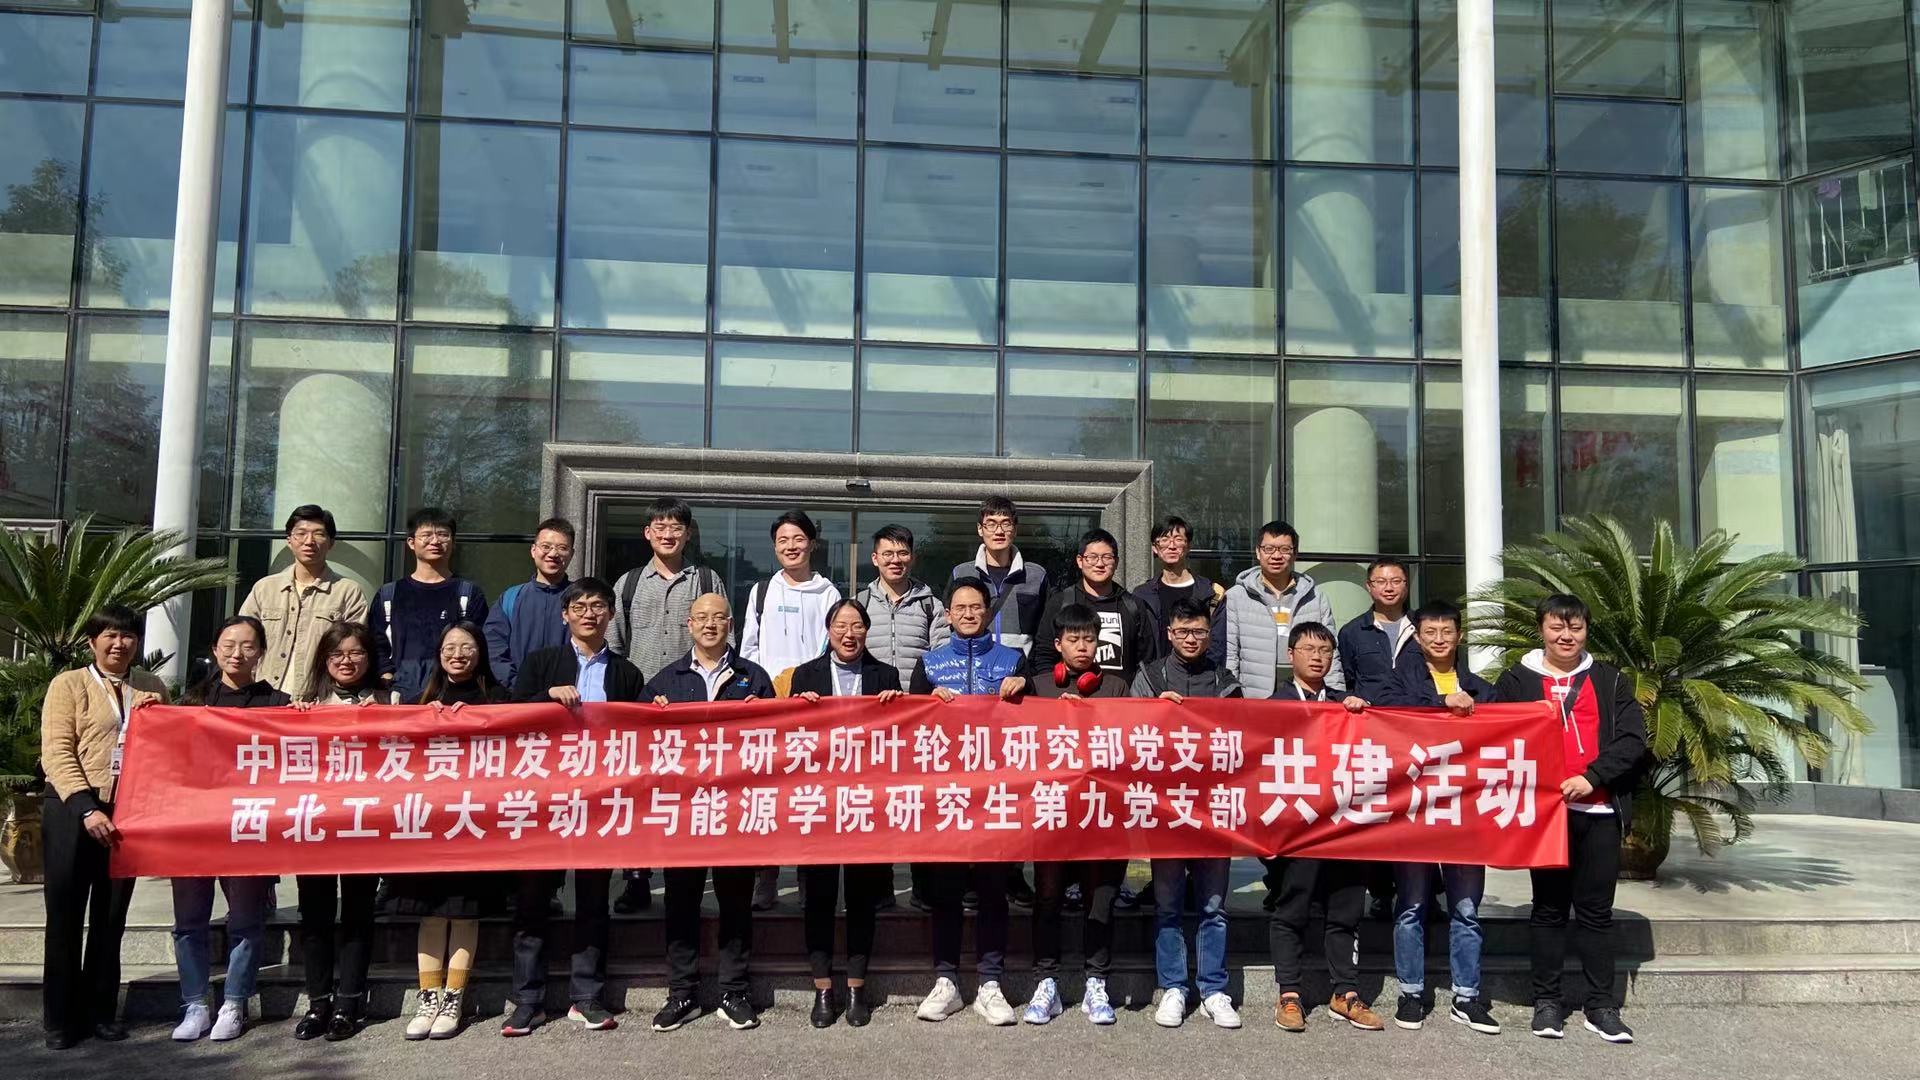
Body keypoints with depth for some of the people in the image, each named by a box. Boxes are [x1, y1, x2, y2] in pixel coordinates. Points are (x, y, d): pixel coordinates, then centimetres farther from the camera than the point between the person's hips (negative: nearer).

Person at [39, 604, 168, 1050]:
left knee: (111, 917, 10)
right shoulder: (68, 684, 1)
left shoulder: (153, 688, 14)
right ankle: (60, 1018, 14)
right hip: (73, 809, -3)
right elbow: (57, 753, -9)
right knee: (66, 915, 4)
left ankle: (101, 1011, 20)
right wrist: (87, 808, -20)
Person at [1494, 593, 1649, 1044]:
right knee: (1549, 908, 7)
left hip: (1599, 810, 1)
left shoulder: (1611, 680, 9)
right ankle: (1546, 1002, 14)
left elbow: (1633, 740, 1)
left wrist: (1591, 777, -11)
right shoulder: (1517, 680, 6)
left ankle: (1602, 1006, 13)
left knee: (1596, 910, 6)